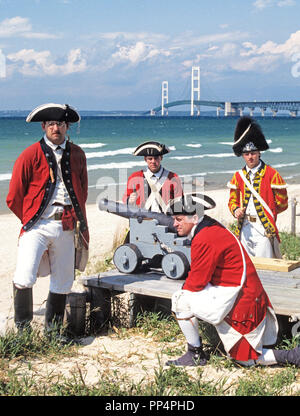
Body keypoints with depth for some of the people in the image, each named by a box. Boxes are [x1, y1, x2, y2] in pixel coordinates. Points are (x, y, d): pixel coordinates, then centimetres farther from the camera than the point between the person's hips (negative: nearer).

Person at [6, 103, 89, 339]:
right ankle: (23, 328, 2)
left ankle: (52, 329, 26)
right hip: (38, 225, -4)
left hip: (67, 227, 4)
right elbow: (14, 198, 3)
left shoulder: (77, 155, 13)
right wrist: (31, 220, 8)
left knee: (63, 282, 9)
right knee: (24, 279, -17)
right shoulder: (30, 156, 0)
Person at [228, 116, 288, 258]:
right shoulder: (238, 176, 10)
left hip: (264, 230, -4)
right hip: (244, 228, 4)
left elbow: (282, 203, 0)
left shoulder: (271, 174, -3)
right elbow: (233, 200, 15)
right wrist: (236, 210, -5)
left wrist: (265, 213, -1)